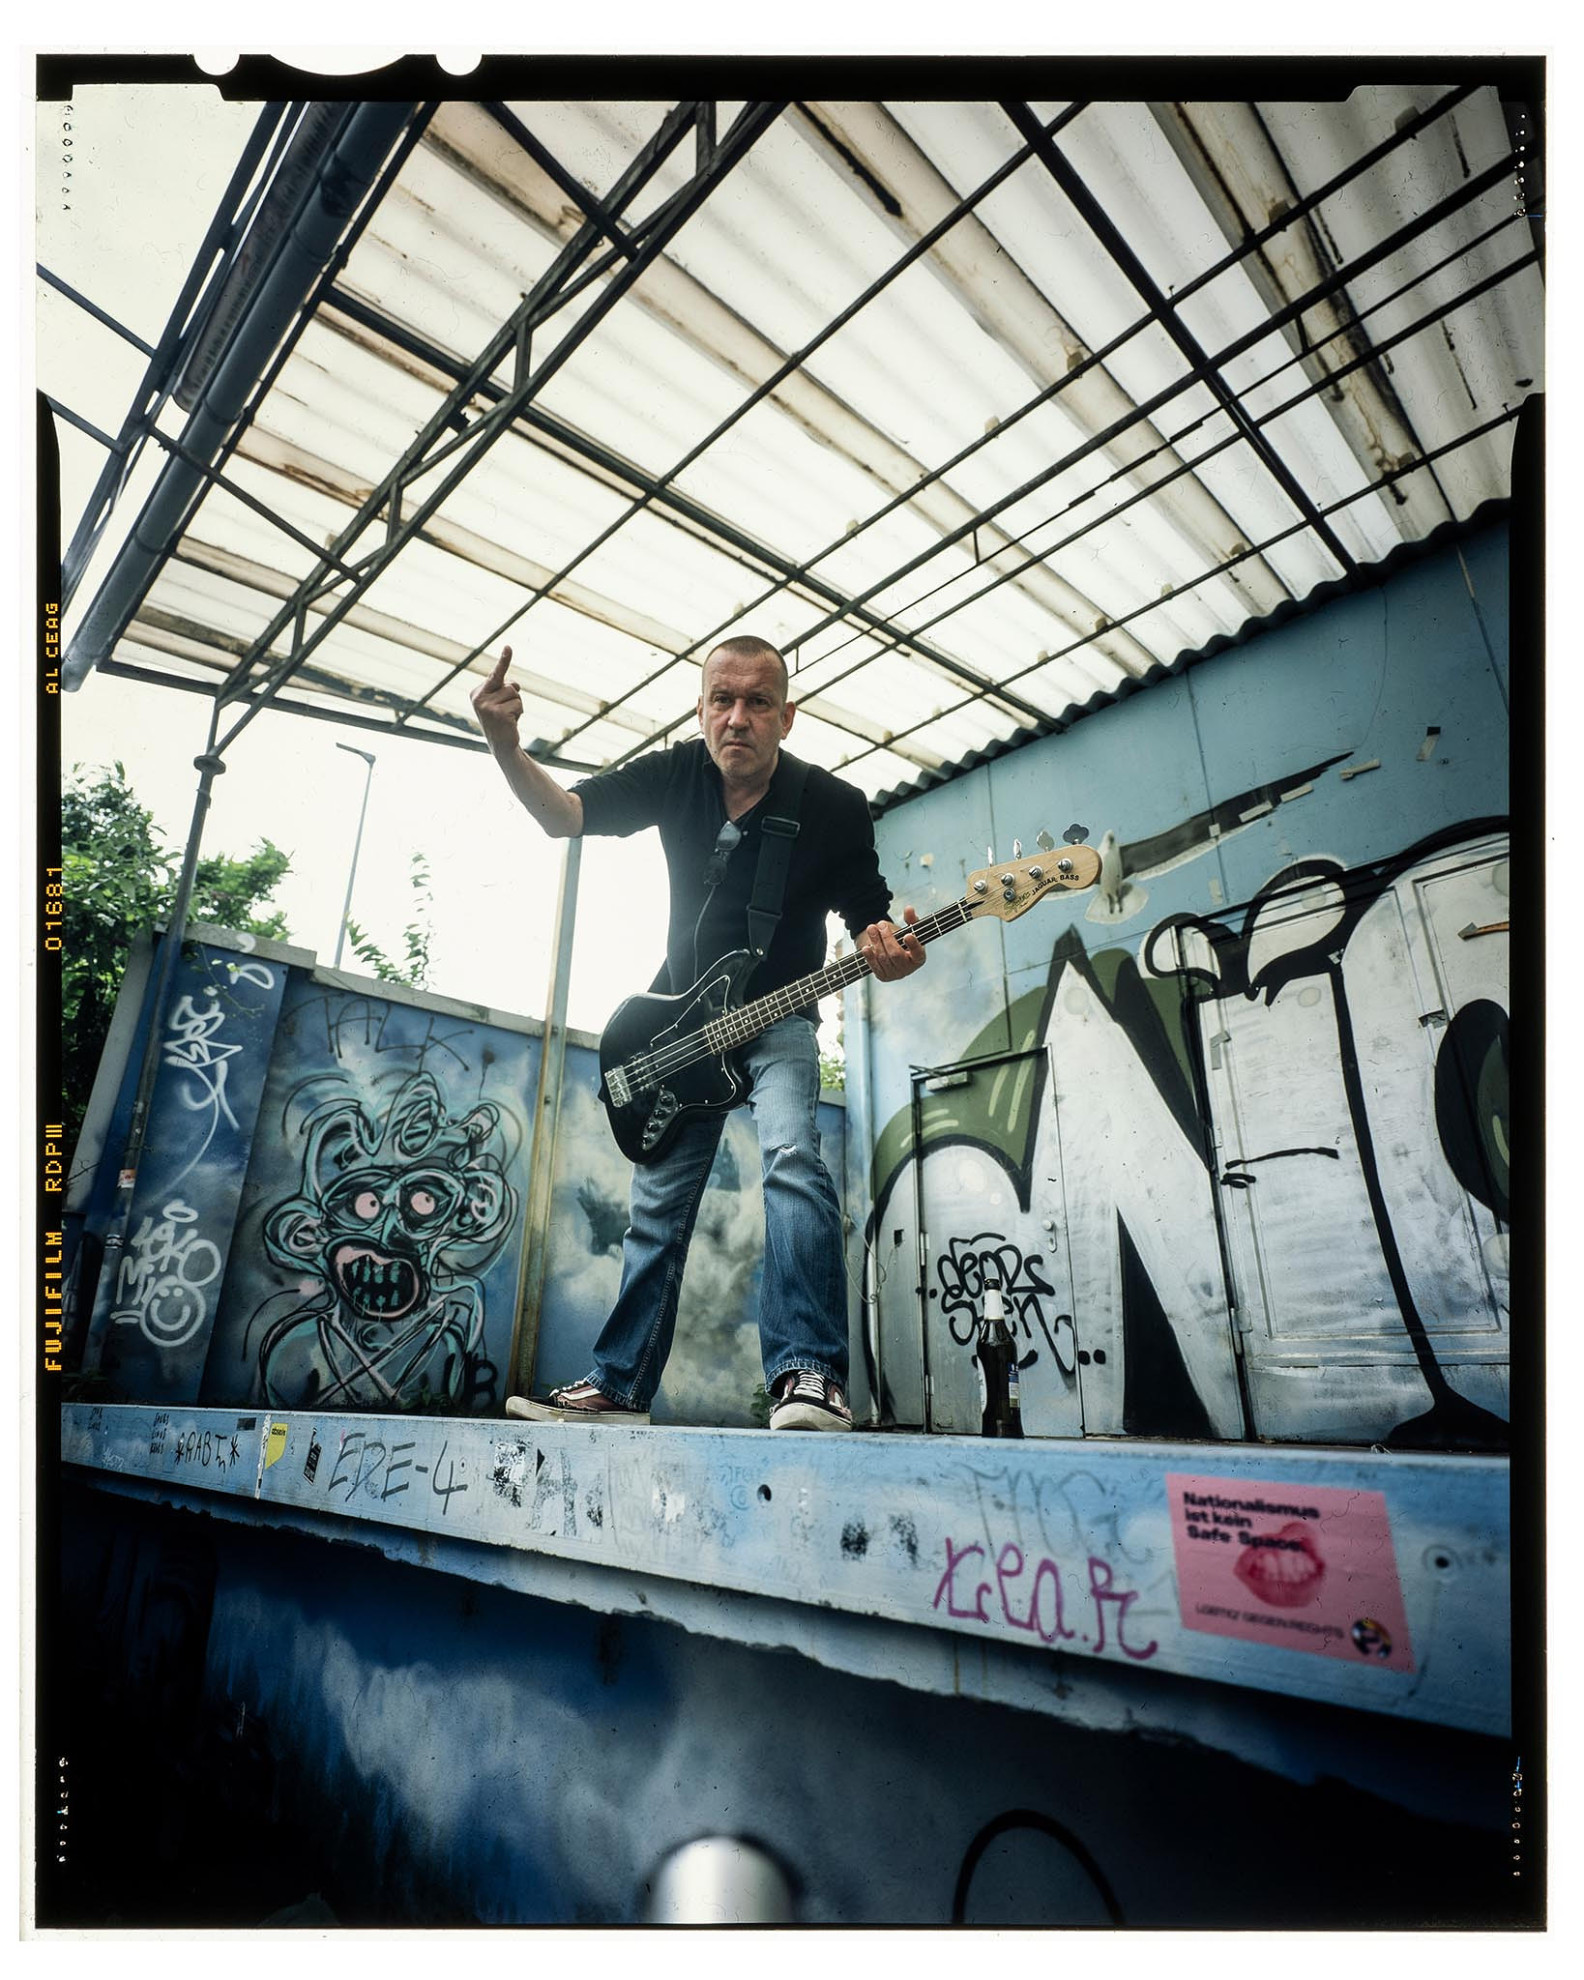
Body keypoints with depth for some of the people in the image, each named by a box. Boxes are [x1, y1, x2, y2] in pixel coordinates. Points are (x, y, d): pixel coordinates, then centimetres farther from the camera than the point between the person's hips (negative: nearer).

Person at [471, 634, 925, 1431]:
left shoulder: (834, 807, -14)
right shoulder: (678, 775, -5)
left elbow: (869, 924, -9)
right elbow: (563, 813, -7)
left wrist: (891, 951, -33)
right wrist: (506, 746, -25)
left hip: (776, 1016, -3)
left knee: (791, 1156, -30)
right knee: (657, 1204, 7)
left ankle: (810, 1376, -26)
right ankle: (619, 1387, 18)